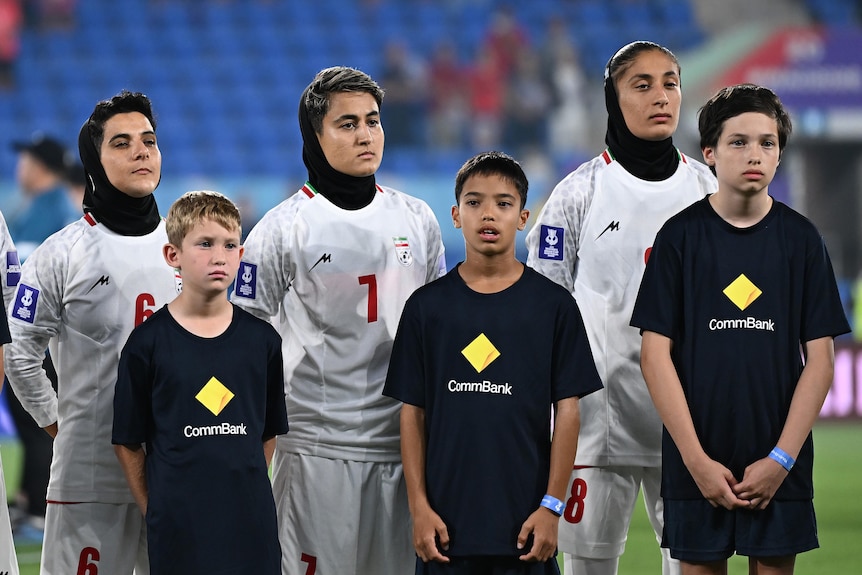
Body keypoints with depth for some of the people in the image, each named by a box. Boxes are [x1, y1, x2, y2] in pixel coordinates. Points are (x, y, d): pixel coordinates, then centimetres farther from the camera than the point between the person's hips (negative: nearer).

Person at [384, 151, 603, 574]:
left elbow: (567, 410, 2)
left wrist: (552, 507, -5)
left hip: (524, 524, -1)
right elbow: (412, 413, 5)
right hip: (447, 524, 1)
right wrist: (419, 507, -2)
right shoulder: (427, 305, 5)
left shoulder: (553, 304, 3)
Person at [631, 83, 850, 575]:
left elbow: (820, 358, 1)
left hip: (779, 467, 1)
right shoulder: (681, 236, 0)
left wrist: (781, 459, -8)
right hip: (698, 462, -1)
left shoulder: (801, 239, 3)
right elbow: (657, 354, -3)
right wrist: (697, 460, -10)